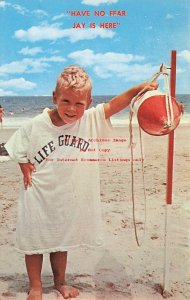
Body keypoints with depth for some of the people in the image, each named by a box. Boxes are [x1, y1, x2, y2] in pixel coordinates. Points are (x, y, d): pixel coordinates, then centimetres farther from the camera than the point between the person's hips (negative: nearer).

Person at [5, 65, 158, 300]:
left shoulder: (91, 120, -12)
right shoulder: (36, 125, -14)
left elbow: (114, 104, -22)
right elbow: (18, 149, 0)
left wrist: (139, 88, -34)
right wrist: (26, 169, -11)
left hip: (69, 198, 2)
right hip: (38, 196, -1)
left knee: (61, 240, 20)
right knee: (35, 241, 12)